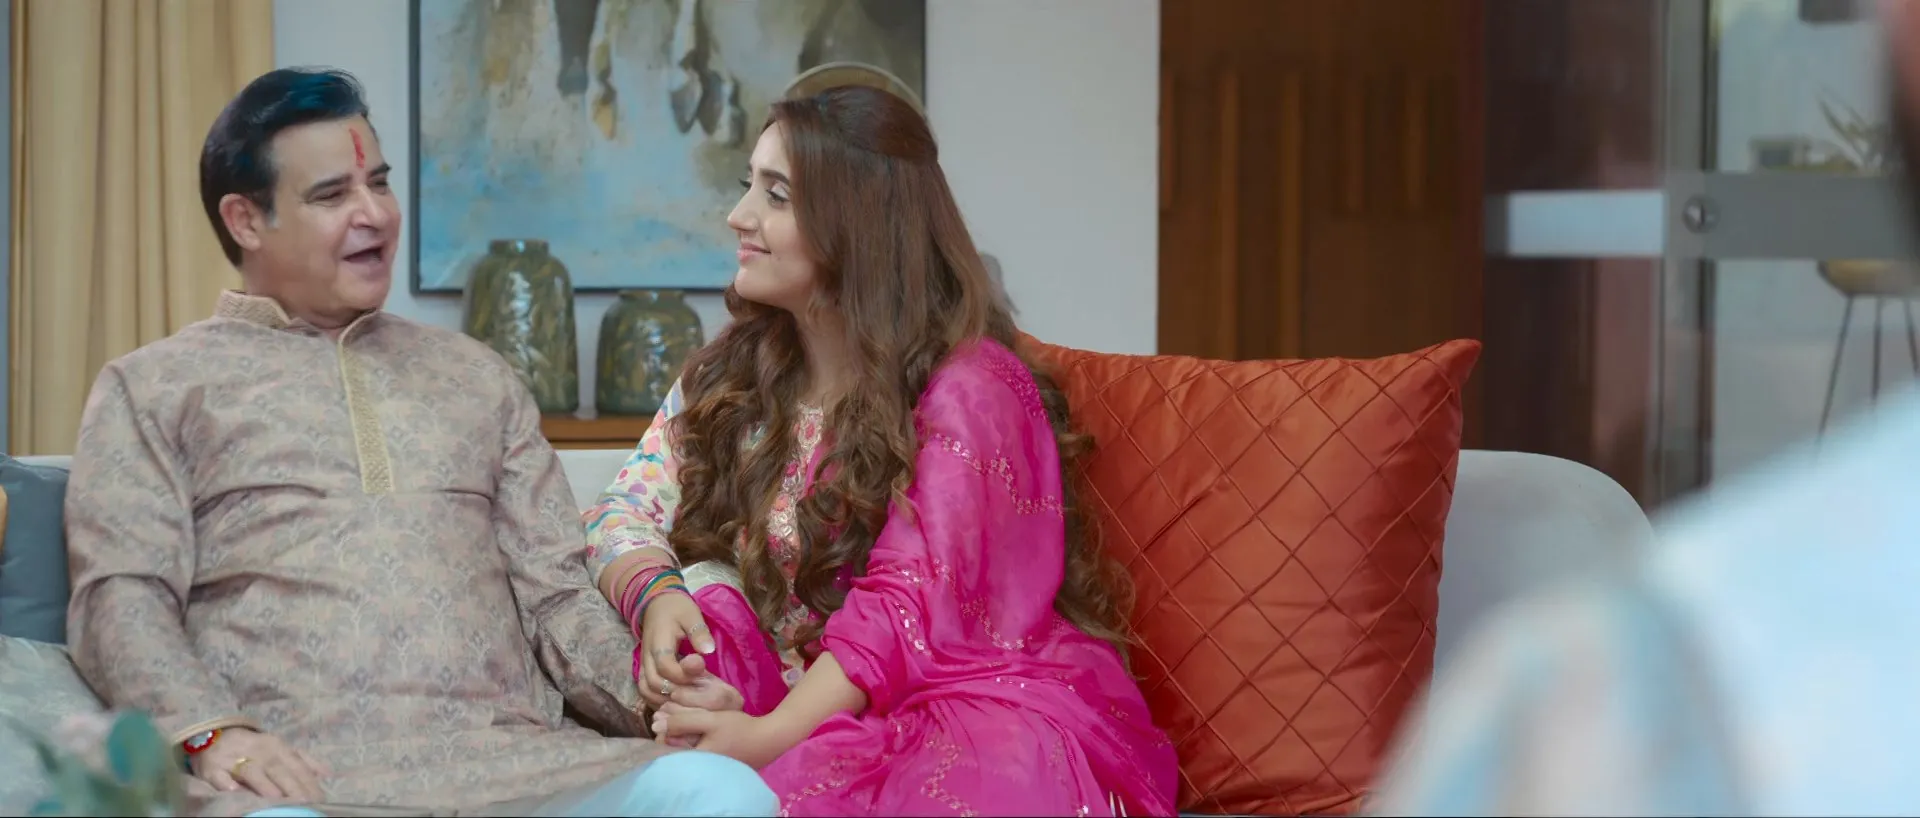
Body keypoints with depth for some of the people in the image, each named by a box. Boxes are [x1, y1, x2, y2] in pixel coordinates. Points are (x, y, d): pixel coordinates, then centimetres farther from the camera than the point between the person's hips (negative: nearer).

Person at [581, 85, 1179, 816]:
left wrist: (768, 737, -28)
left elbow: (910, 606, -17)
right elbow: (625, 512, 9)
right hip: (821, 718, 5)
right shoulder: (732, 373, 12)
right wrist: (656, 594, -16)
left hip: (992, 707, -4)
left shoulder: (966, 389, -9)